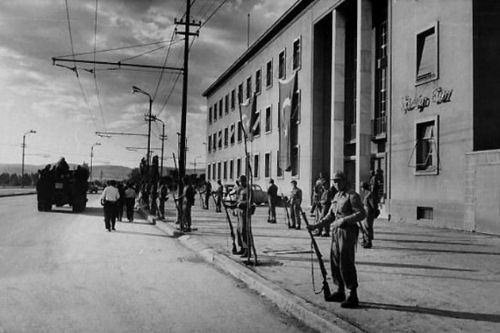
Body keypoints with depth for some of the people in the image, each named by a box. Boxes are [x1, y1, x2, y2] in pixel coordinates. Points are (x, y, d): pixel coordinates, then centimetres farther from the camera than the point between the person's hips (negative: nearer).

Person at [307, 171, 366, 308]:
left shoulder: (352, 196, -8)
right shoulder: (336, 197, 17)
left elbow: (361, 213, -15)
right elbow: (330, 216, 21)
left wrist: (344, 220, -22)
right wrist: (316, 225, 11)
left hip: (347, 232, -8)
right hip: (336, 232, 8)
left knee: (346, 264, -7)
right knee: (335, 262, 12)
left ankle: (353, 296, 1)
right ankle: (340, 292, 25)